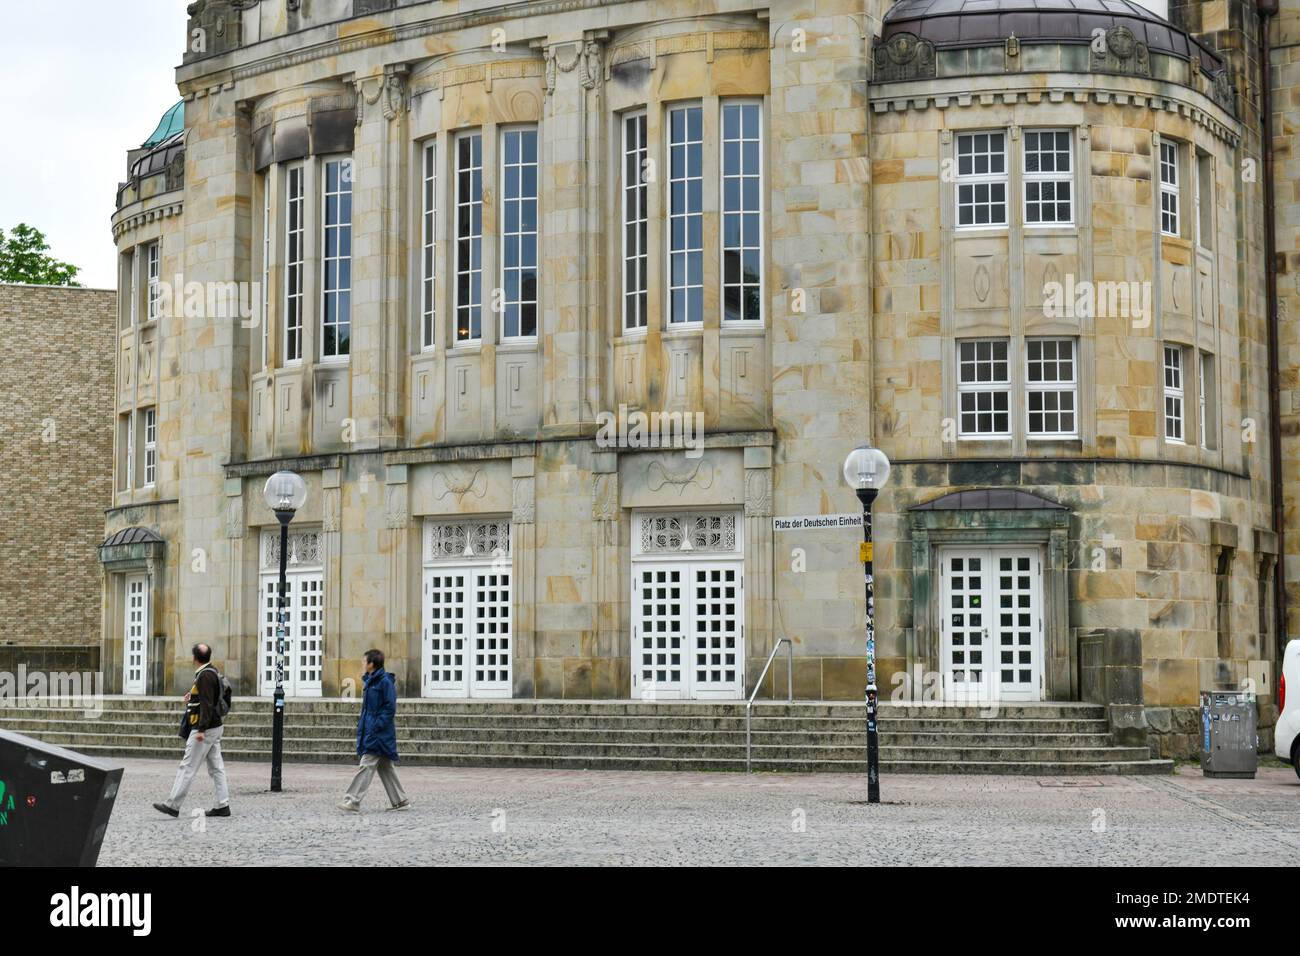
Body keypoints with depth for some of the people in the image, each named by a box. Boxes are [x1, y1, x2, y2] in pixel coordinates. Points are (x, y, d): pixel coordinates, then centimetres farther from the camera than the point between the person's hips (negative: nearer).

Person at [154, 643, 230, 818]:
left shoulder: (205, 676, -17)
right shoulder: (212, 671, 12)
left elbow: (207, 704, -24)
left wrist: (201, 730, -27)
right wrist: (193, 697, 24)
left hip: (204, 729, -10)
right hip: (214, 727, 10)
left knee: (188, 767, -7)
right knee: (216, 768, 9)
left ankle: (173, 805, -5)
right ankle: (223, 805, 9)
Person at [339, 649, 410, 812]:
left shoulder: (385, 681, -12)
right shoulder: (371, 681, 15)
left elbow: (390, 707, -16)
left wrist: (377, 725, -21)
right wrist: (362, 722, 13)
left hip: (379, 733, -10)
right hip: (370, 730, 10)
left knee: (366, 765, -12)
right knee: (385, 768, 11)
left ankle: (353, 801, -14)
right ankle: (401, 801, 17)